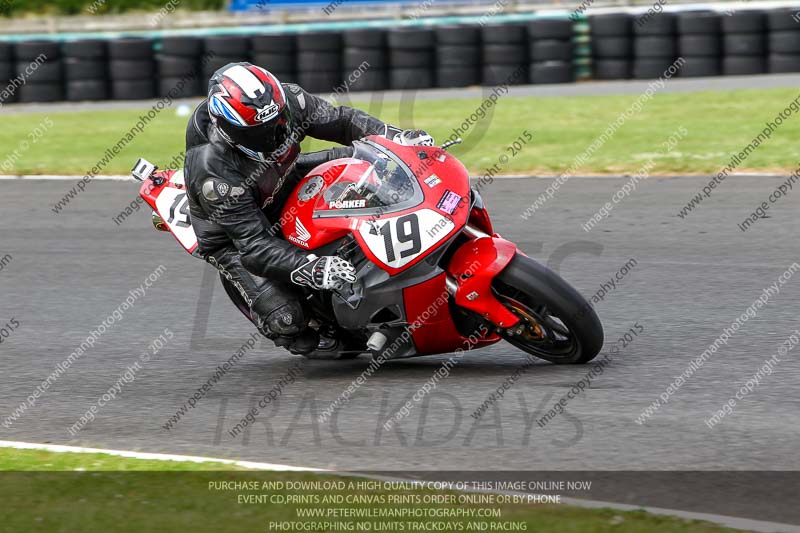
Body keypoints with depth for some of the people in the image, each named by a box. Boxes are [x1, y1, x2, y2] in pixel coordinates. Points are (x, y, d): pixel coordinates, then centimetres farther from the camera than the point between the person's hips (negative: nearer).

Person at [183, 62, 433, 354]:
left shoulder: (286, 100, -25)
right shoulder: (214, 172, -40)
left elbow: (340, 121, -8)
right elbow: (255, 247, -39)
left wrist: (399, 137, -23)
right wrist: (312, 269, -52)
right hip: (232, 235, -6)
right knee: (285, 319, -21)